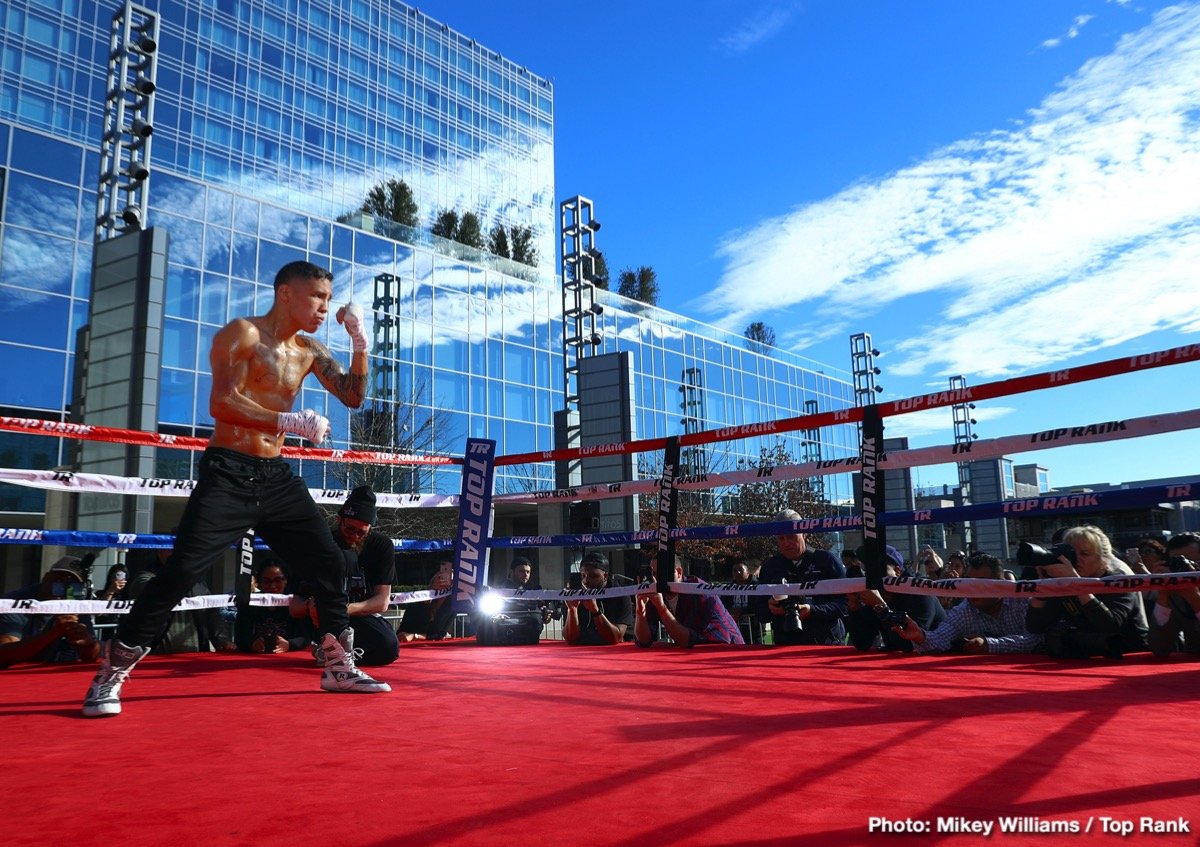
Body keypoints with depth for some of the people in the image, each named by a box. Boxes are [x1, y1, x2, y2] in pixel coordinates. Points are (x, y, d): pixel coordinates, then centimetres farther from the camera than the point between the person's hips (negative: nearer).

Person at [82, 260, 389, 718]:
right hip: (229, 473, -6)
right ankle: (111, 672, 4)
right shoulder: (242, 334, -7)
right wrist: (289, 421, -30)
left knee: (328, 563, 4)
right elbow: (222, 403, -20)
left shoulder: (309, 351, 12)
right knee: (182, 570, -12)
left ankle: (339, 666, 16)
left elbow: (353, 396, 11)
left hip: (277, 477, 7)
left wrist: (360, 342, -1)